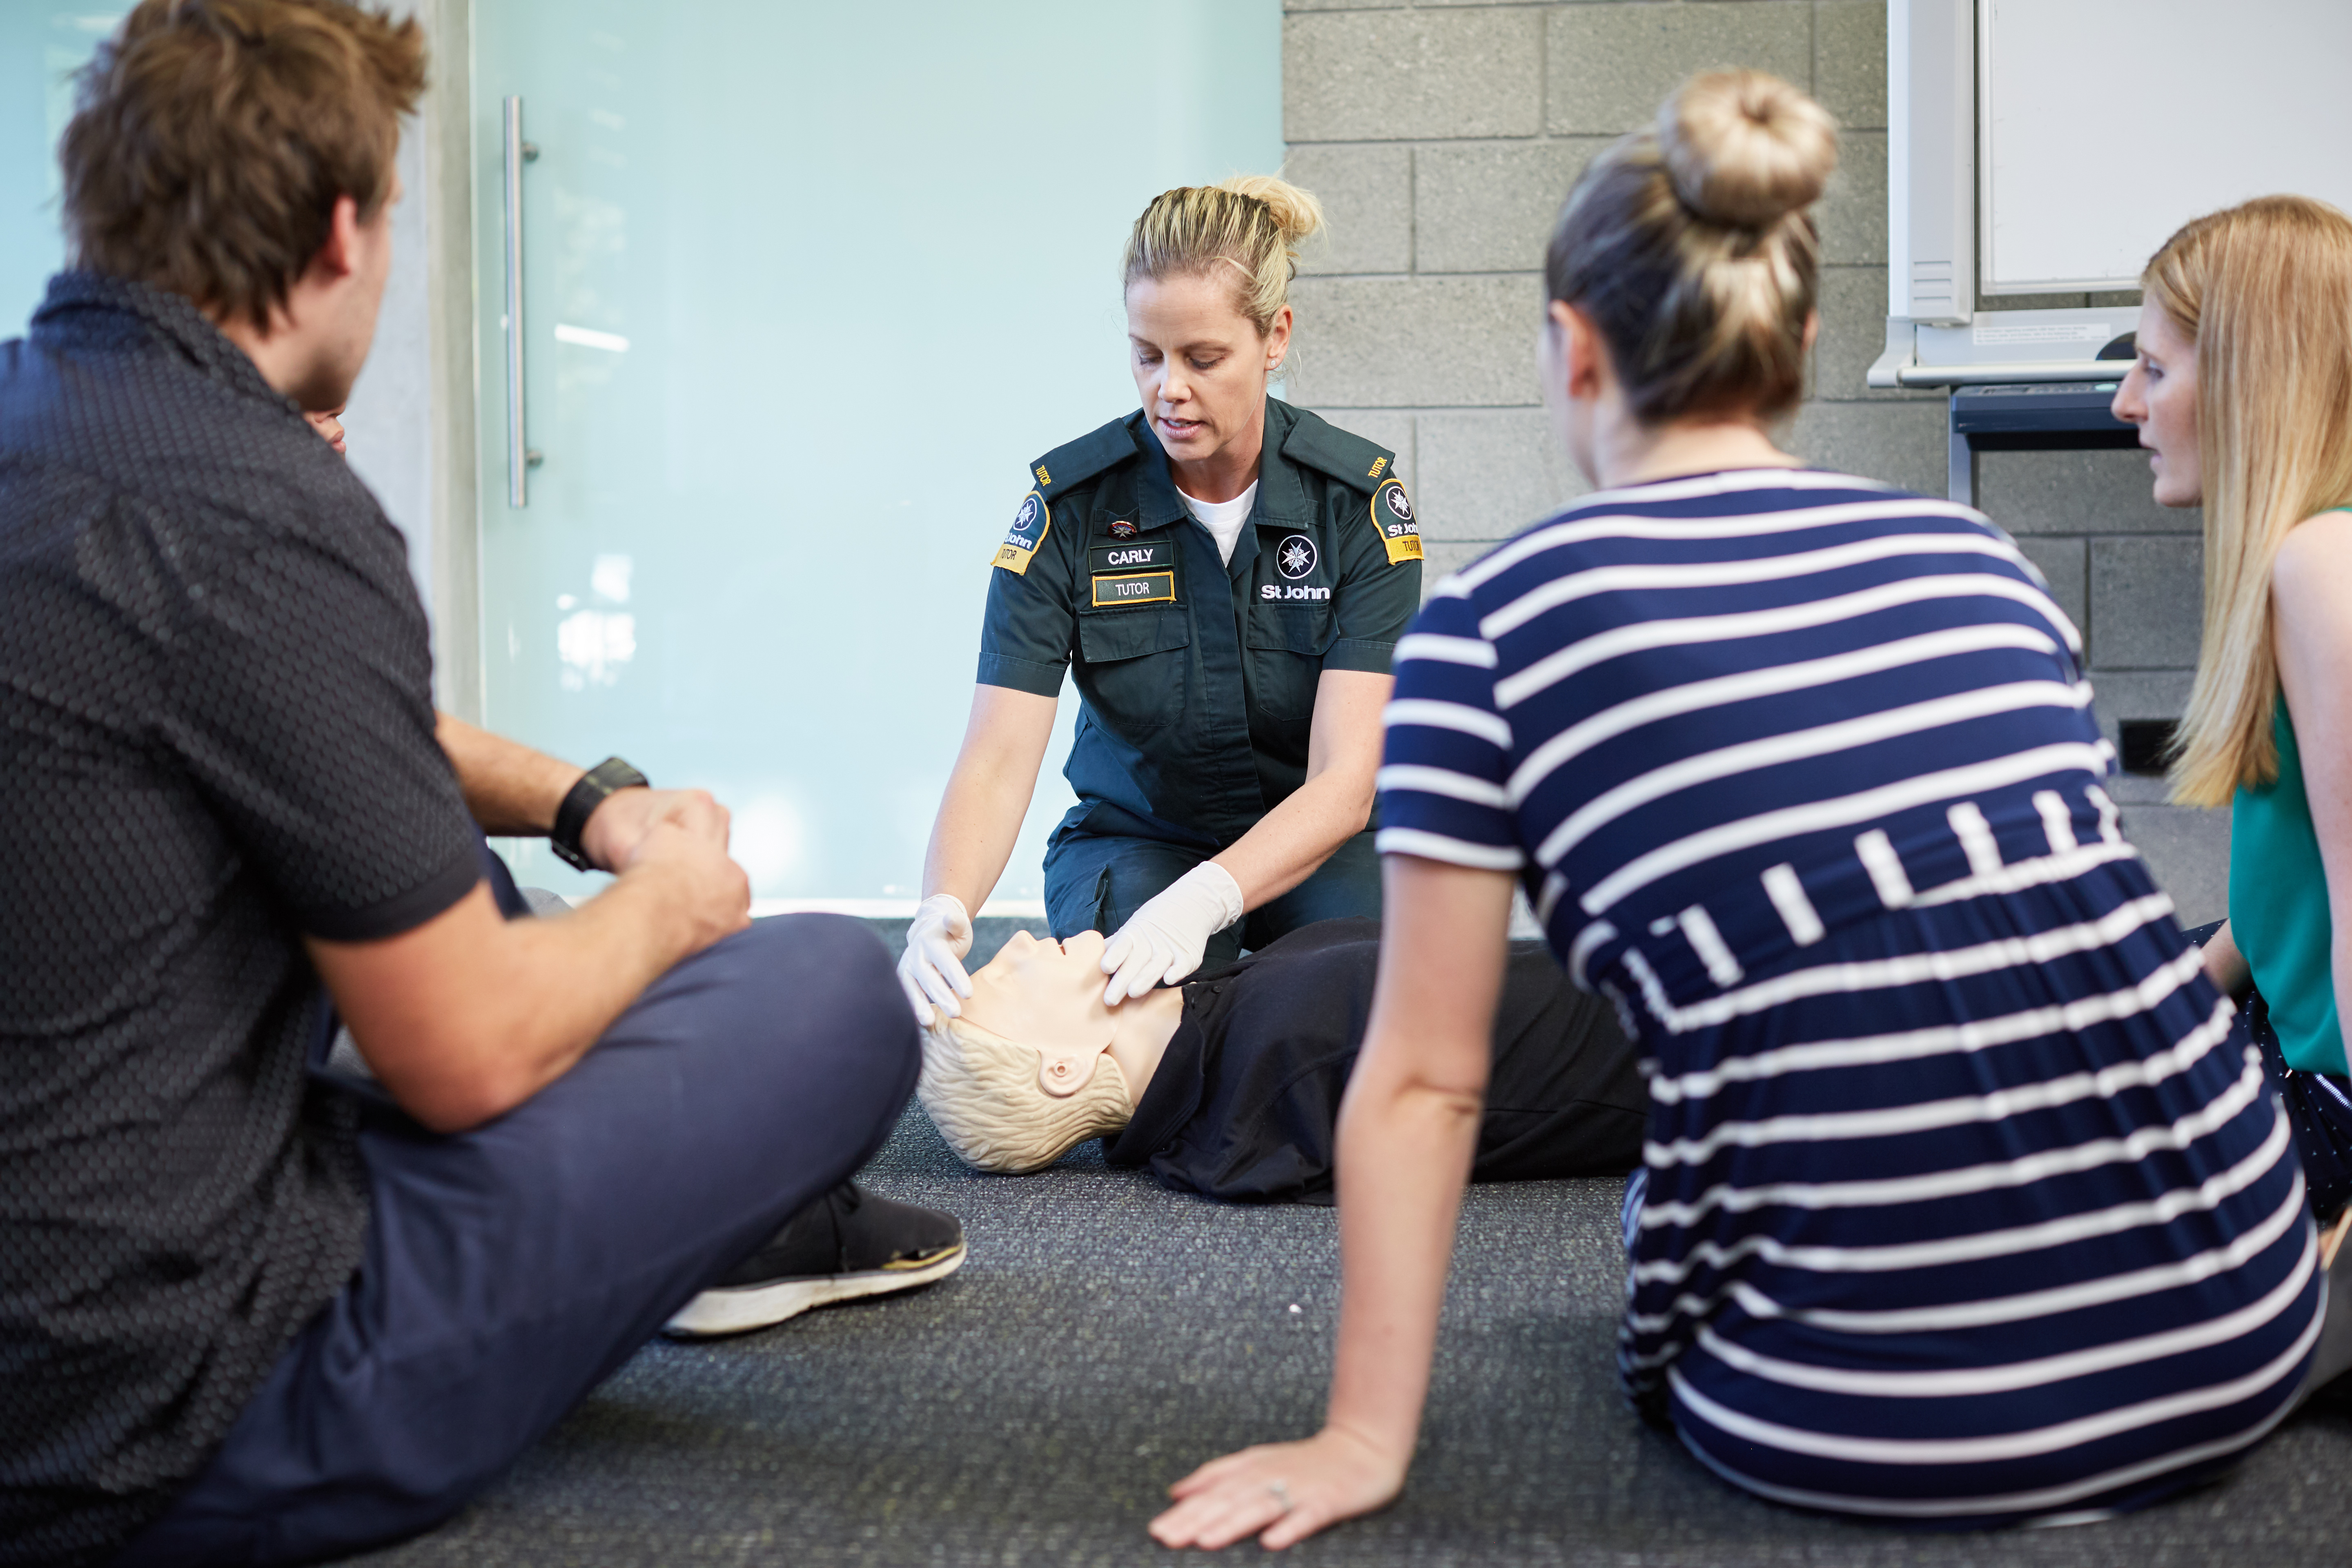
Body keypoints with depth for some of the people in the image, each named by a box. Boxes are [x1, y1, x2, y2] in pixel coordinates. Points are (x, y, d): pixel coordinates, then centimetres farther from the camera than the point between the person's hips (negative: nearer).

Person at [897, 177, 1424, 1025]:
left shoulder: (1361, 501, -14)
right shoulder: (1069, 506, -13)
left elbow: (1345, 781, -22)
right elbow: (997, 759, -19)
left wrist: (1201, 901, -41)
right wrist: (944, 910, -41)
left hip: (1314, 847, 0)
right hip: (1134, 840, 0)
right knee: (1142, 1005, -33)